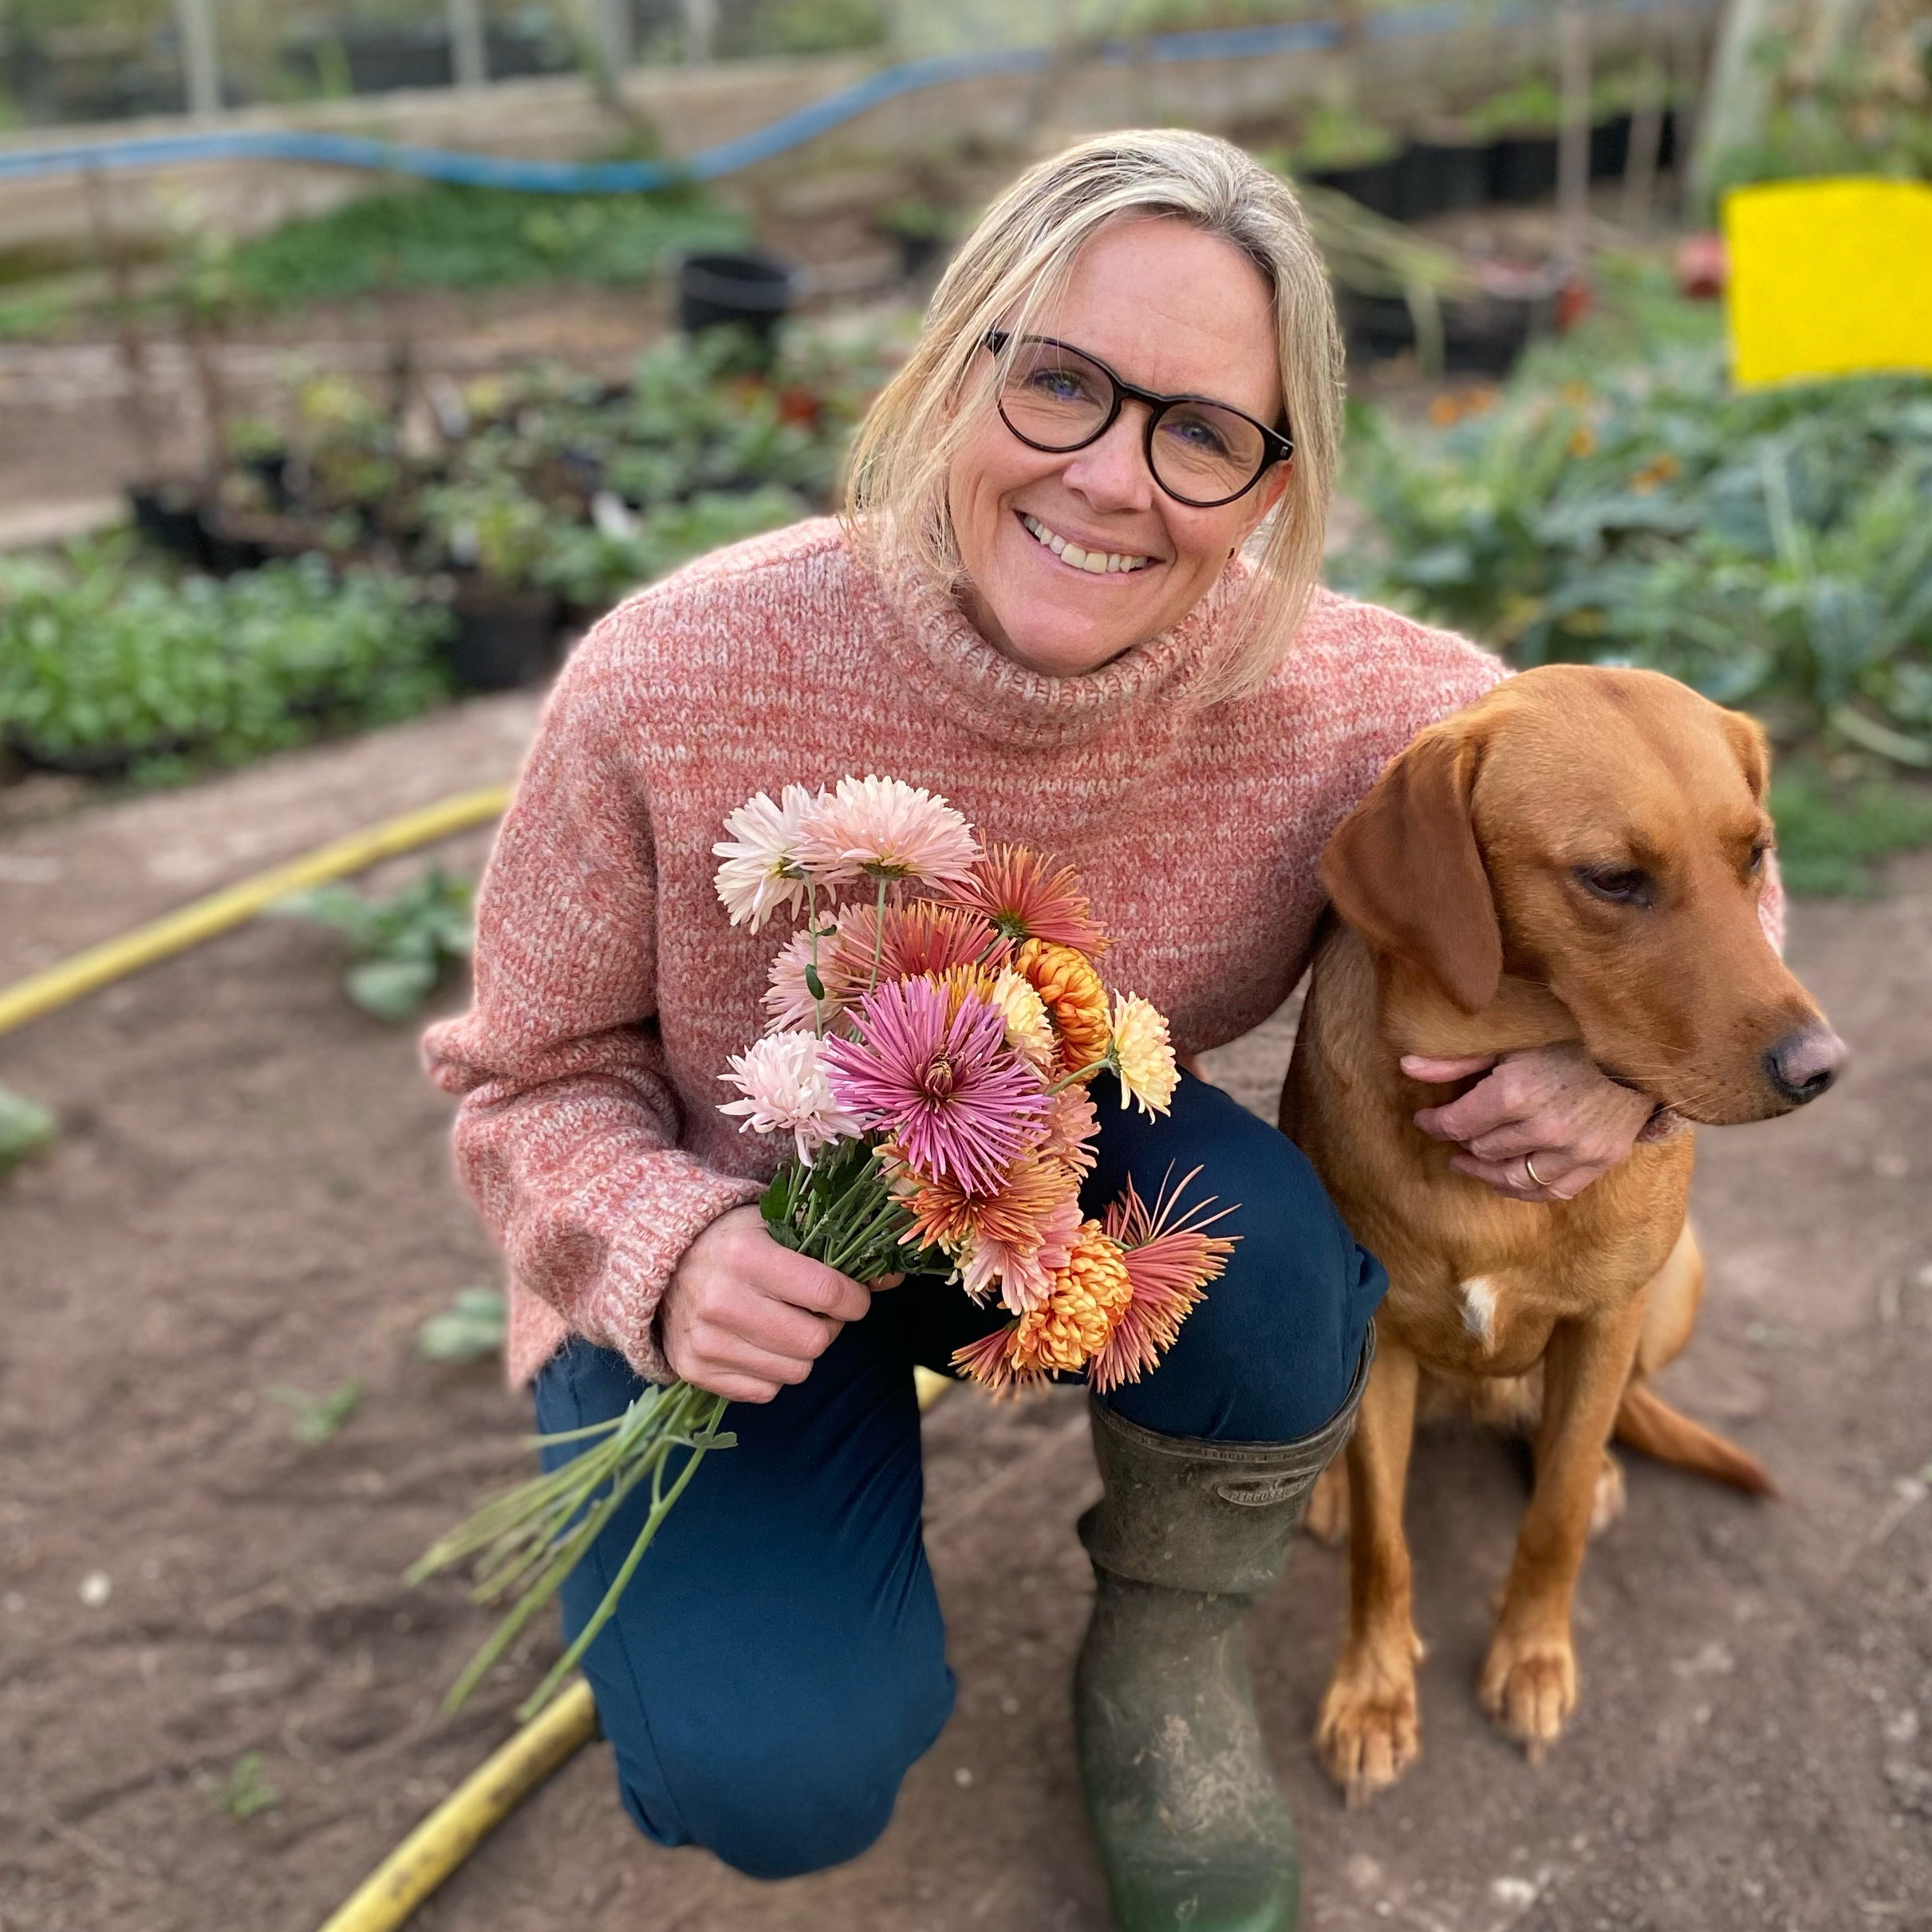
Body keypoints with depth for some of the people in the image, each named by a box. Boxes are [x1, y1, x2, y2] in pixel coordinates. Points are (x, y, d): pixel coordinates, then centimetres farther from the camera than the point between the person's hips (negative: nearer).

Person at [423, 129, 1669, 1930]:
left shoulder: (1338, 696, -22)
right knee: (779, 1775, -22)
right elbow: (543, 1071, -12)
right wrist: (664, 1249, -32)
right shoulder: (670, 686, -27)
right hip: (735, 1259, -2)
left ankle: (1163, 1662, 1)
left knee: (1255, 1228, -32)